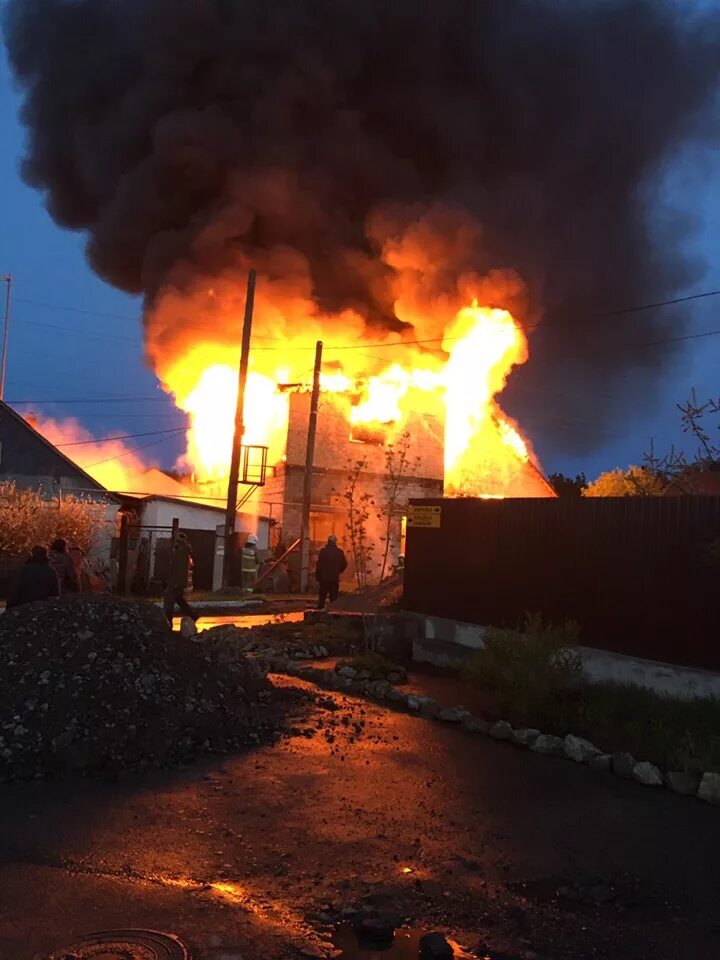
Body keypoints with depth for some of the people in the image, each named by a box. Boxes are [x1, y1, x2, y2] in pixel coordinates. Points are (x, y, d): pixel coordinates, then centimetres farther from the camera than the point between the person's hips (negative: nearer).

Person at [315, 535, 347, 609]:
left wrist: (317, 577, -1)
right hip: (335, 578, 1)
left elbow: (319, 565, -6)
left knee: (322, 597, 7)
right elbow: (344, 564, 7)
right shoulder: (339, 552, 1)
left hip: (324, 578, -1)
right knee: (334, 597, 7)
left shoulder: (323, 551, -5)